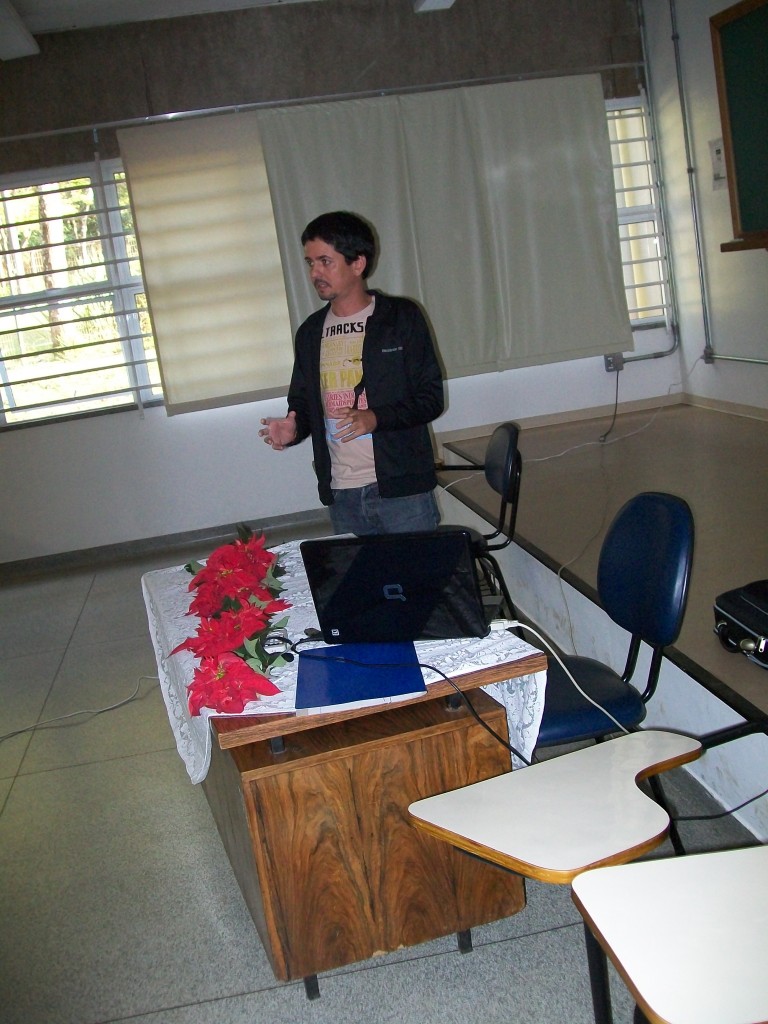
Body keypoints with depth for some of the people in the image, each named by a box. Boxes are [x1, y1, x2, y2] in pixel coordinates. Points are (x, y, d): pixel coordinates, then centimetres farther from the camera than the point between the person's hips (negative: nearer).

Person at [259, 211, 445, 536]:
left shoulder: (402, 318, -2)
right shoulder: (310, 332, 11)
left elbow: (431, 397, -5)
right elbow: (302, 403, 18)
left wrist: (375, 418, -20)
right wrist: (292, 429, -4)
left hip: (402, 488, -4)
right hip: (340, 496, 4)